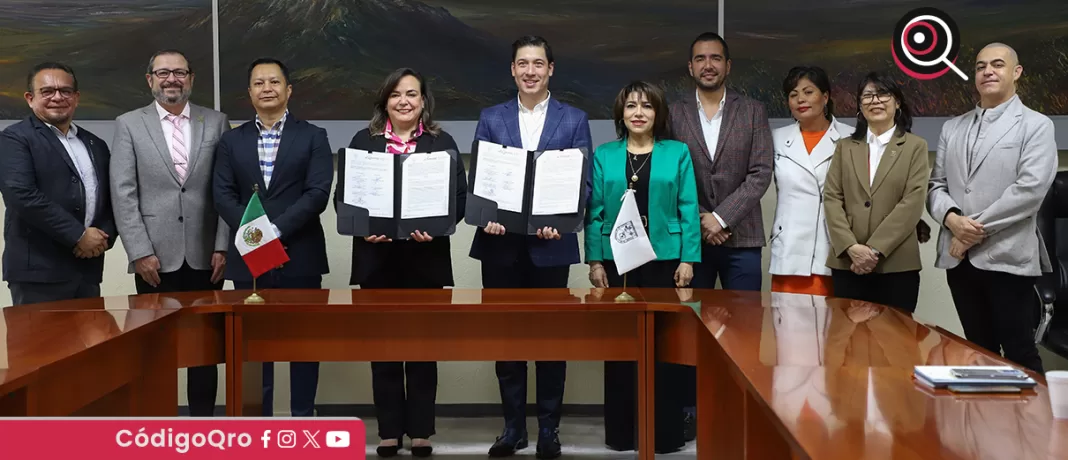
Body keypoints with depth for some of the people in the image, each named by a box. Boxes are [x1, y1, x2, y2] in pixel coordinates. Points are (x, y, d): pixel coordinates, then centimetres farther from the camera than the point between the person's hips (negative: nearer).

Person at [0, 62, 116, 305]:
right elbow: (21, 194, -14)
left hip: (88, 268, 6)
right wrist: (78, 235, -14)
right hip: (38, 270, -6)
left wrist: (104, 236, -3)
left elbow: (112, 198, 18)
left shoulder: (96, 145, 18)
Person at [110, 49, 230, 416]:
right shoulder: (128, 124, 4)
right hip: (155, 256, -1)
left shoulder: (216, 123, 7)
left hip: (204, 255, 1)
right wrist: (140, 252, -10)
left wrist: (222, 247, -3)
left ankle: (203, 420, 18)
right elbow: (123, 194, -2)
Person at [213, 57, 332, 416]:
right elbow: (223, 196, 3)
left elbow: (318, 193, -7)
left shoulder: (313, 137, 4)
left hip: (299, 256, -2)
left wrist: (276, 228, -18)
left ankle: (303, 421, 15)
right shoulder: (231, 141, 11)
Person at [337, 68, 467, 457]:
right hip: (377, 258, 1)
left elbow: (460, 197, 1)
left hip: (425, 258, -1)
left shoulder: (442, 143, 6)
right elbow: (343, 195, 4)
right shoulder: (364, 141, 8)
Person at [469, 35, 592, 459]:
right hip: (501, 244, 1)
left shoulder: (574, 120, 4)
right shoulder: (491, 118, 8)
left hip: (550, 244, -1)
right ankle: (513, 426, 20)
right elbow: (477, 178, 5)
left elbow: (583, 182, -1)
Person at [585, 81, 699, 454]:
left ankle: (665, 433, 13)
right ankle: (620, 432, 16)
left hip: (664, 260, -1)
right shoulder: (604, 155, 5)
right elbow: (595, 212, 3)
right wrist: (595, 261, -4)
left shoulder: (678, 153, 3)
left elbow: (689, 210, 0)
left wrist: (688, 259, -6)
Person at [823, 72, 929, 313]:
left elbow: (912, 202, -5)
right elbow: (832, 198, 4)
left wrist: (875, 249, -13)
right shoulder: (845, 147, 14)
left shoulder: (915, 146, 6)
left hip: (897, 264, -2)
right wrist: (851, 247, -11)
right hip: (847, 263, 2)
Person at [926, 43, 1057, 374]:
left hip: (1007, 257, -5)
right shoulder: (952, 128, 15)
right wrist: (951, 217, -11)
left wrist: (977, 228, -14)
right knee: (978, 352, 12)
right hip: (959, 257, 5)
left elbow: (1030, 189, -12)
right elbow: (936, 185, 11)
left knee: (1019, 353, 0)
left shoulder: (1036, 125, 0)